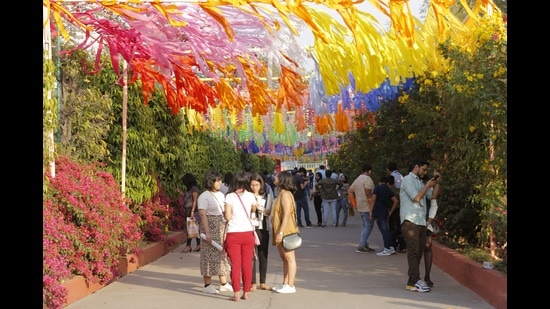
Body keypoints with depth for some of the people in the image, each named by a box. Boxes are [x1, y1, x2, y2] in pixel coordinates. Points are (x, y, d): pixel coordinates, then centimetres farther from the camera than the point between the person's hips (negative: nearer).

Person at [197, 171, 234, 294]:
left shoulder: (221, 195, 14)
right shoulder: (204, 197, -9)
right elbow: (203, 215, -16)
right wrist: (207, 232, -22)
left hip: (223, 228, 7)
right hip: (211, 229, -7)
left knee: (223, 254, 9)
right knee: (210, 256, -2)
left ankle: (224, 284, 17)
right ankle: (207, 285, 7)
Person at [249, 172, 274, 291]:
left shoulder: (267, 196, 7)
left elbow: (270, 212, 5)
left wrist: (261, 208, -11)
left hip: (263, 228, 3)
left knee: (263, 256, 8)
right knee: (251, 256, -3)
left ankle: (262, 283, 17)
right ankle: (253, 283, 5)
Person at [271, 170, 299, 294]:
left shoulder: (285, 194, -14)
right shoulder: (281, 194, 17)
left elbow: (286, 215, -21)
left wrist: (281, 232, -25)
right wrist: (277, 232, 18)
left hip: (286, 231, -10)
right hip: (280, 232, 10)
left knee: (289, 258, -5)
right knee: (284, 258, 13)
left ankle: (290, 285, -2)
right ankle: (285, 283, 18)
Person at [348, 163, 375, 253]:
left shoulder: (357, 180, 16)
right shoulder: (367, 179, -12)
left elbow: (350, 191, 16)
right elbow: (368, 194, -20)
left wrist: (354, 204, 15)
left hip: (360, 207, 9)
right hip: (367, 207, -9)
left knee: (365, 225, 16)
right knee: (369, 225, -6)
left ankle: (364, 245, 17)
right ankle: (362, 246, -10)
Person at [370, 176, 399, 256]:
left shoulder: (377, 188, -3)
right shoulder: (389, 190, 12)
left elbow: (373, 200, -12)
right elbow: (395, 201, 6)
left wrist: (371, 211, -9)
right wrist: (390, 212, 10)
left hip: (377, 212, -5)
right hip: (385, 212, 5)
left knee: (384, 230, -6)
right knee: (386, 230, 14)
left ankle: (387, 249, -6)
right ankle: (391, 248, 17)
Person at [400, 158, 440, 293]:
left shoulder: (419, 182, 23)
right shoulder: (408, 179, -4)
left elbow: (432, 196, 19)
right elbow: (416, 197, -14)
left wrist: (436, 184, 5)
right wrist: (427, 186, -4)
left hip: (421, 221, 8)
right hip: (410, 221, -8)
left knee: (419, 251, 6)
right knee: (413, 251, -10)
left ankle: (413, 280, 10)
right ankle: (414, 282, -11)